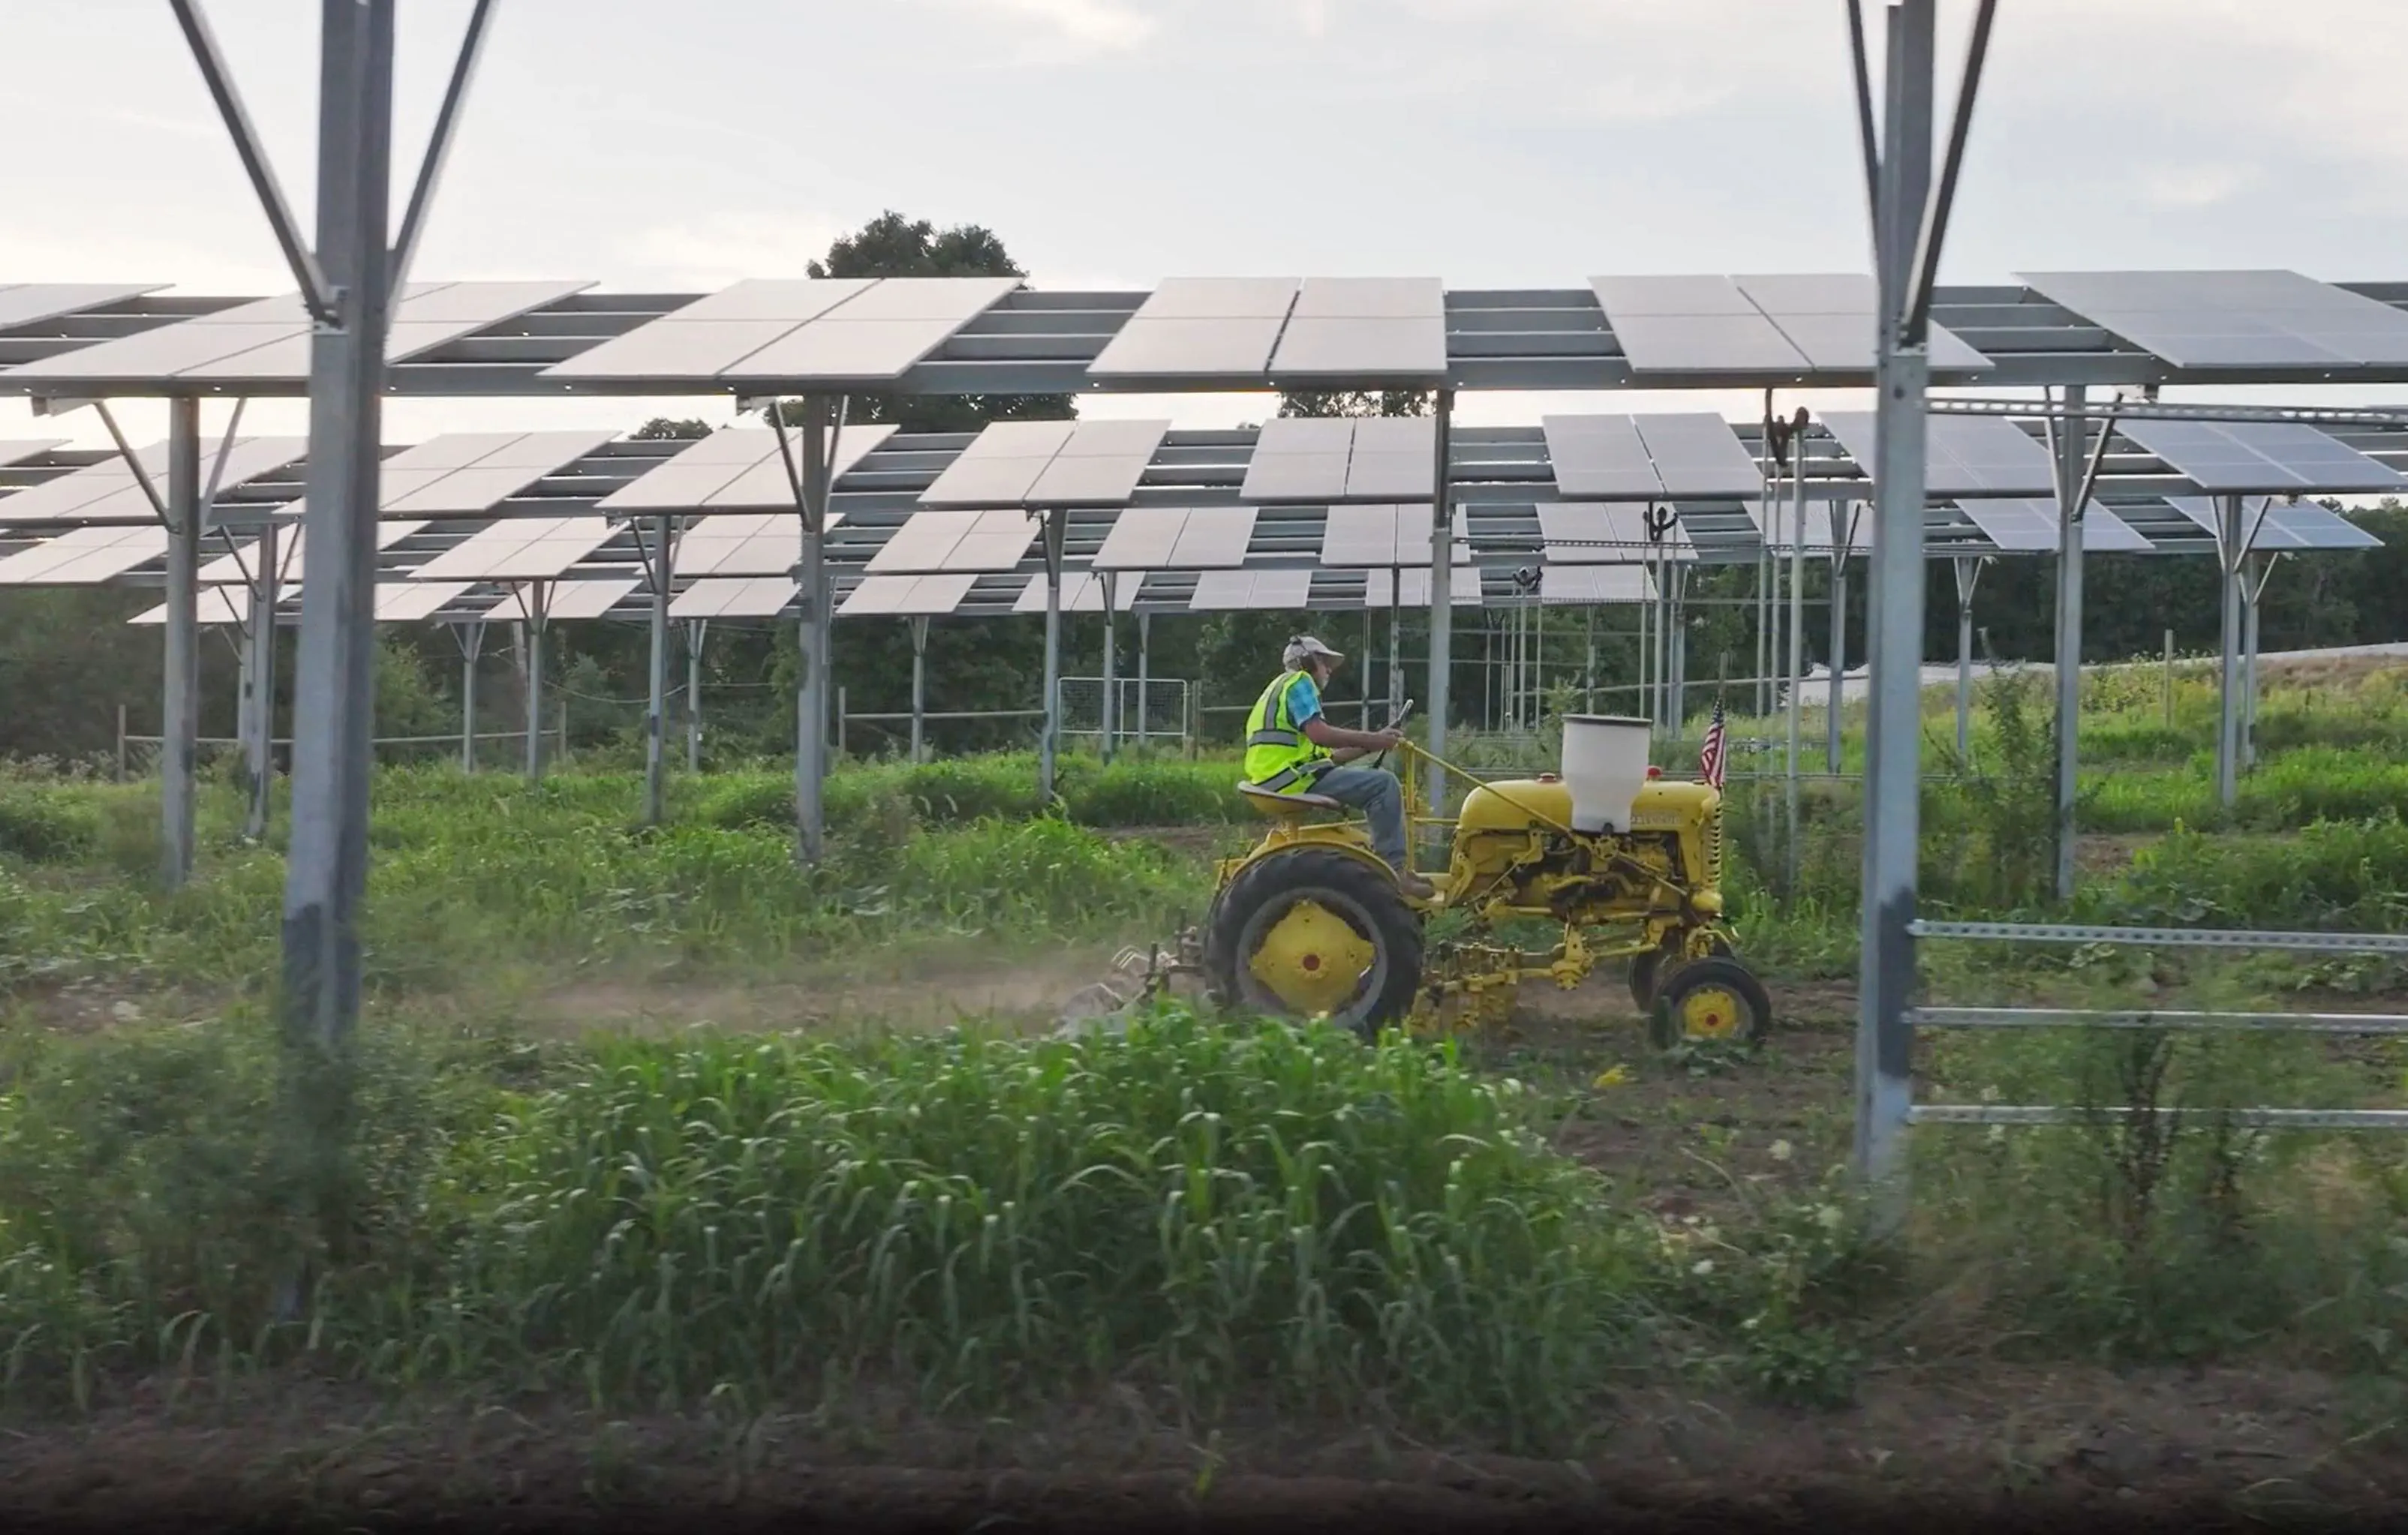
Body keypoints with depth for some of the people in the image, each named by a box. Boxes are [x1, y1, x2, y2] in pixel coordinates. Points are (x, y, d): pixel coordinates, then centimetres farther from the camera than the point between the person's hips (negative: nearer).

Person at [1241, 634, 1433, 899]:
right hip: (1293, 778, -10)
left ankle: (1388, 864, 11)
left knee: (1375, 784, 20)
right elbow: (1320, 734, -18)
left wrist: (1371, 744, 15)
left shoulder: (1282, 688, 30)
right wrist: (1372, 739, -9)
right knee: (1383, 784, -18)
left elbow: (1327, 756, 23)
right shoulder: (1298, 682, -1)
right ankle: (1393, 869, -21)